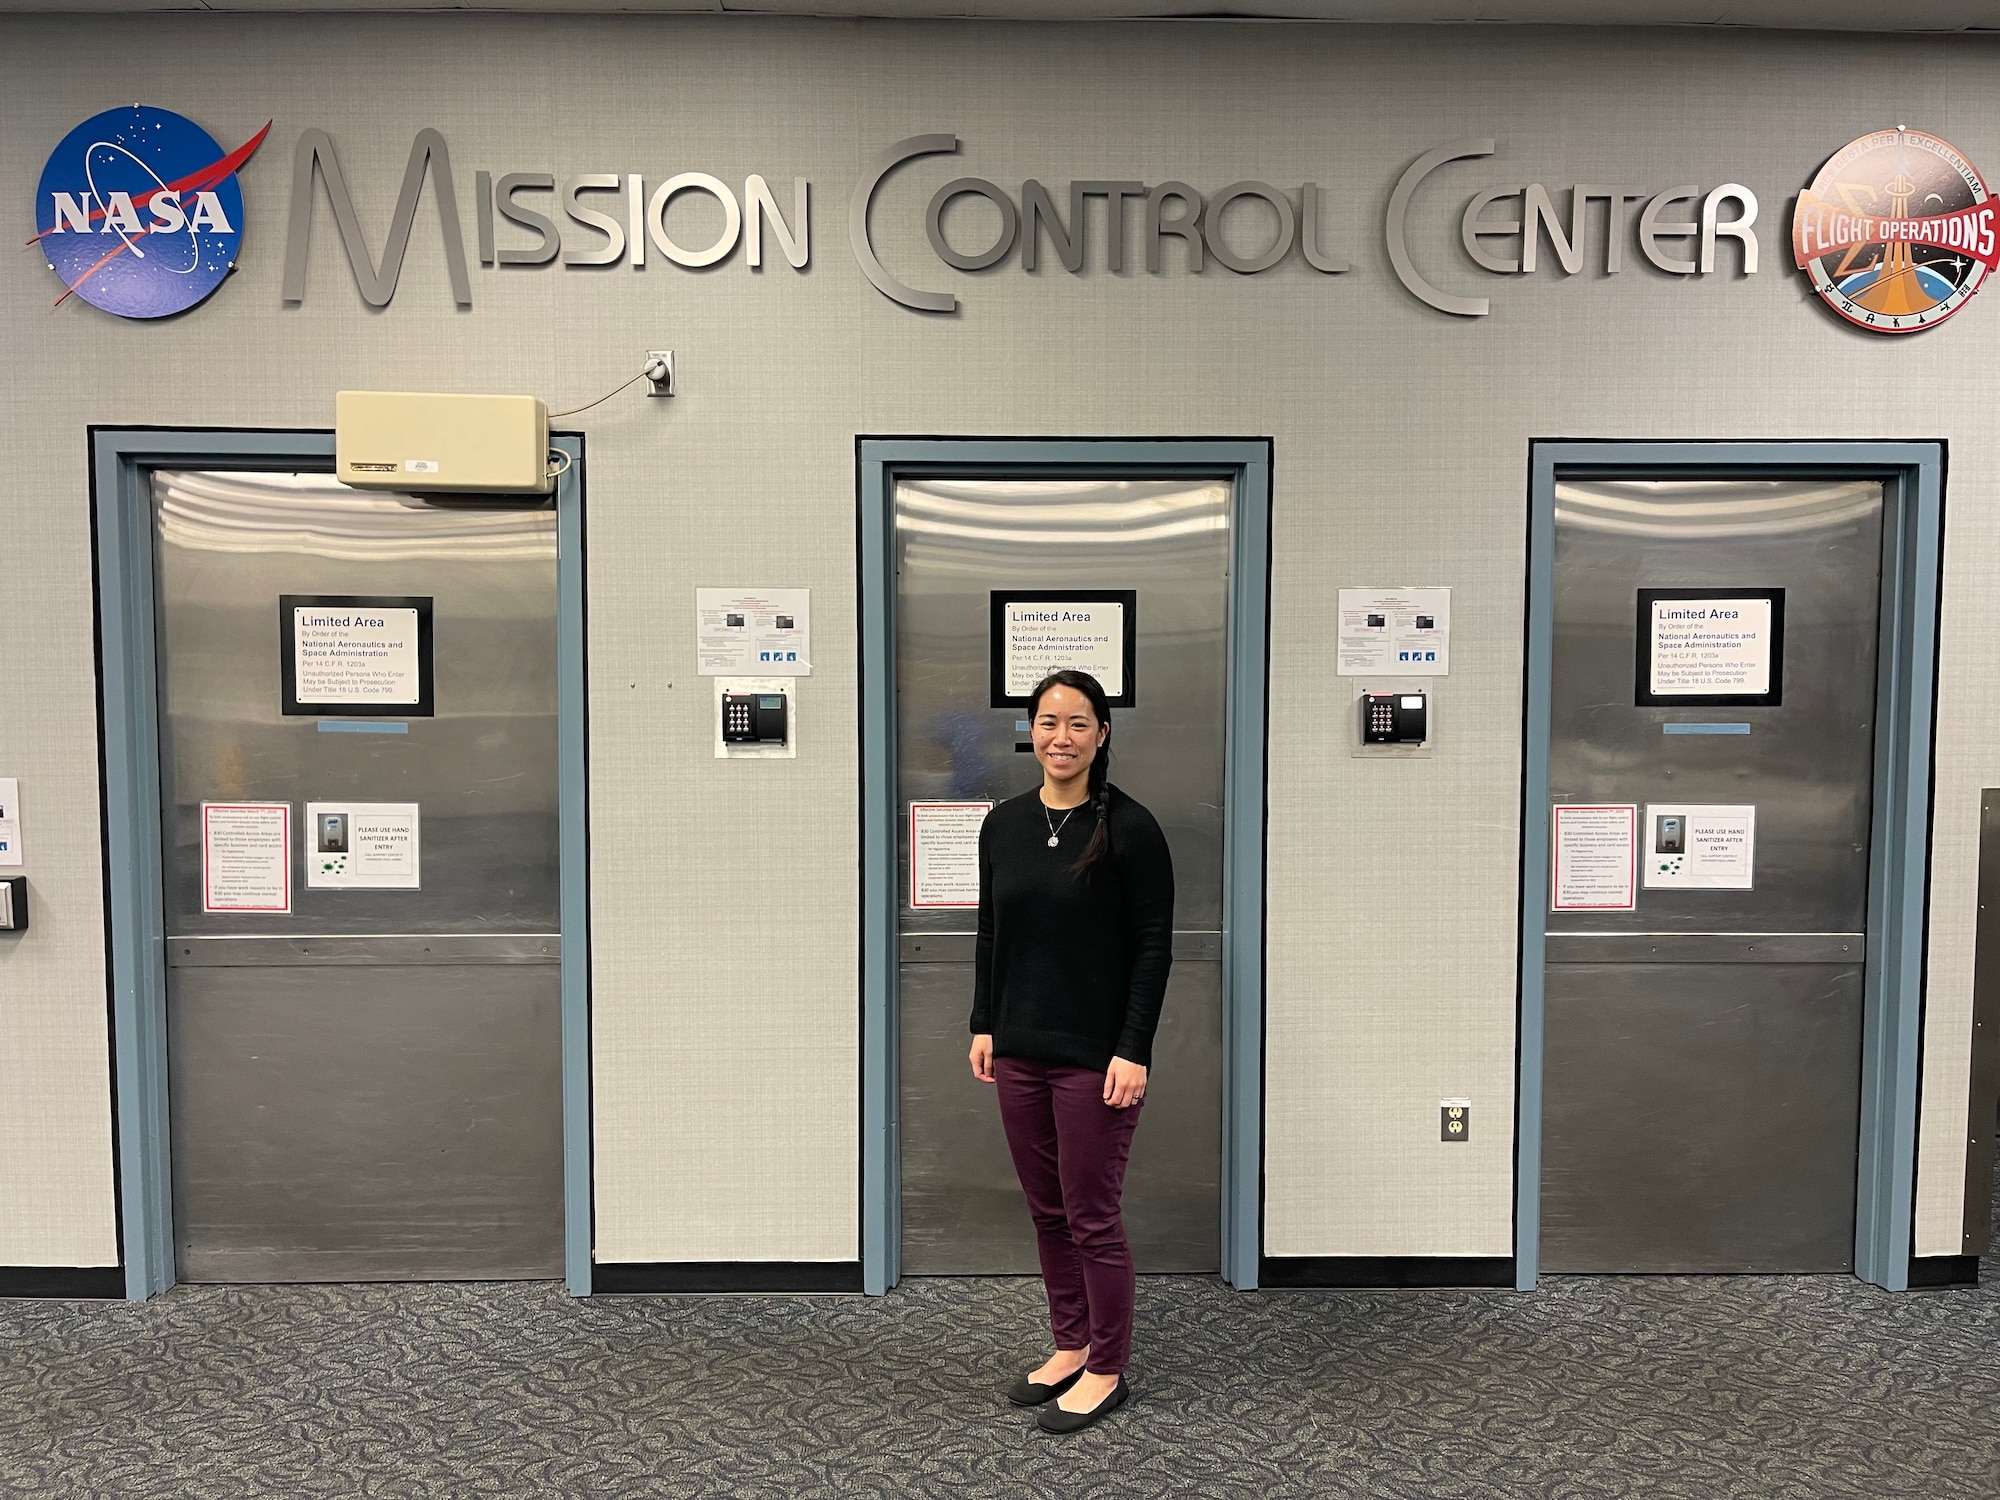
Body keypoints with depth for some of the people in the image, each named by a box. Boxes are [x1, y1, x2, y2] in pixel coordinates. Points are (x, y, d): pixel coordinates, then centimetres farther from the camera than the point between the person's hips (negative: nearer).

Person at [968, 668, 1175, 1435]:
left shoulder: (1129, 827, -11)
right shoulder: (1003, 824, 5)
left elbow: (1153, 947, -11)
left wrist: (1134, 1052, -15)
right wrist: (983, 1025, 9)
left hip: (1096, 1056, -5)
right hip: (1019, 1052, 6)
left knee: (1091, 1215, 4)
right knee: (1047, 1211, 16)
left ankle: (1107, 1371, 22)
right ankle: (1070, 1347, 34)